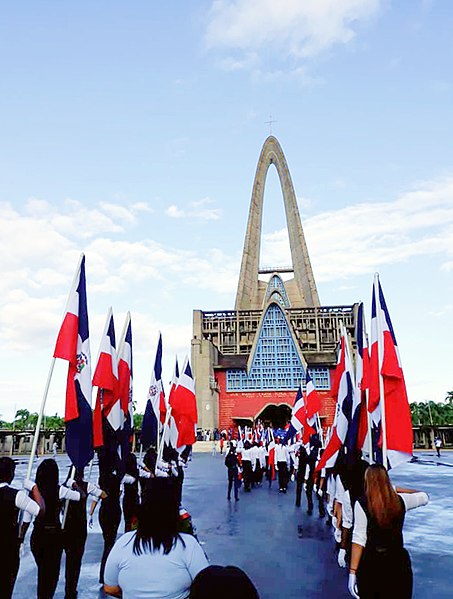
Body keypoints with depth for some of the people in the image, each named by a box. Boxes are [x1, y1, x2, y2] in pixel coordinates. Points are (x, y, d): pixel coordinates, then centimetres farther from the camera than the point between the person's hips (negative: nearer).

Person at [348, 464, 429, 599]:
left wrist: (352, 572, -14)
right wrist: (397, 489, 20)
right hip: (398, 561, 3)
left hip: (371, 562, -2)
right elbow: (424, 497, 15)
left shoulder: (361, 504, -13)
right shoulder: (401, 500, -4)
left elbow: (359, 539, -16)